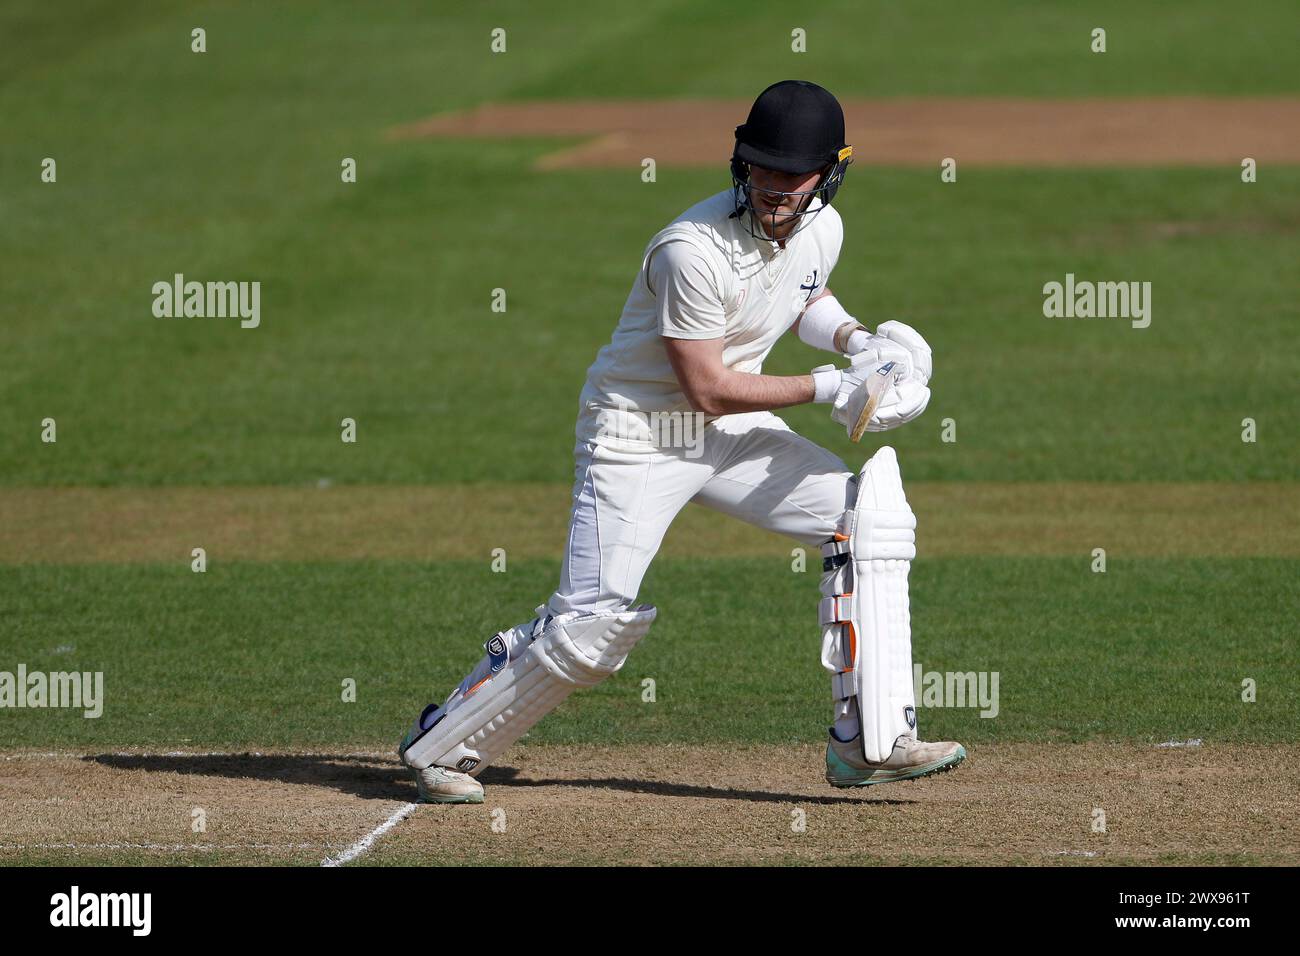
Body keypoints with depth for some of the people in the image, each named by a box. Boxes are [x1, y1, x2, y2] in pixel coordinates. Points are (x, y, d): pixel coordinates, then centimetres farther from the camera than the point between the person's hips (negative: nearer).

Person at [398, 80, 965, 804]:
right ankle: (444, 744, 6)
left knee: (870, 513, -7)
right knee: (596, 622, -15)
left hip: (730, 434, 7)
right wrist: (828, 389, -20)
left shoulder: (821, 229, -3)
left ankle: (870, 743, -7)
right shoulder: (694, 249, -27)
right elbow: (710, 389, -23)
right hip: (638, 436, -7)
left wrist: (855, 337, 2)